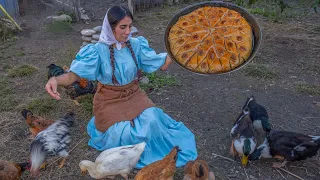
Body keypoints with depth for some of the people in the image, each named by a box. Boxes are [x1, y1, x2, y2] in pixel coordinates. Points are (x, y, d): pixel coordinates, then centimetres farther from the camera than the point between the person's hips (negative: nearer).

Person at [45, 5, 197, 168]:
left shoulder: (135, 45, -6)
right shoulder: (99, 50, -18)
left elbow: (163, 65, 0)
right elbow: (73, 74, -22)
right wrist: (55, 79, -45)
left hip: (133, 95, 4)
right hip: (110, 100, -3)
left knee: (151, 120, -23)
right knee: (125, 132, -27)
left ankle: (149, 153, 10)